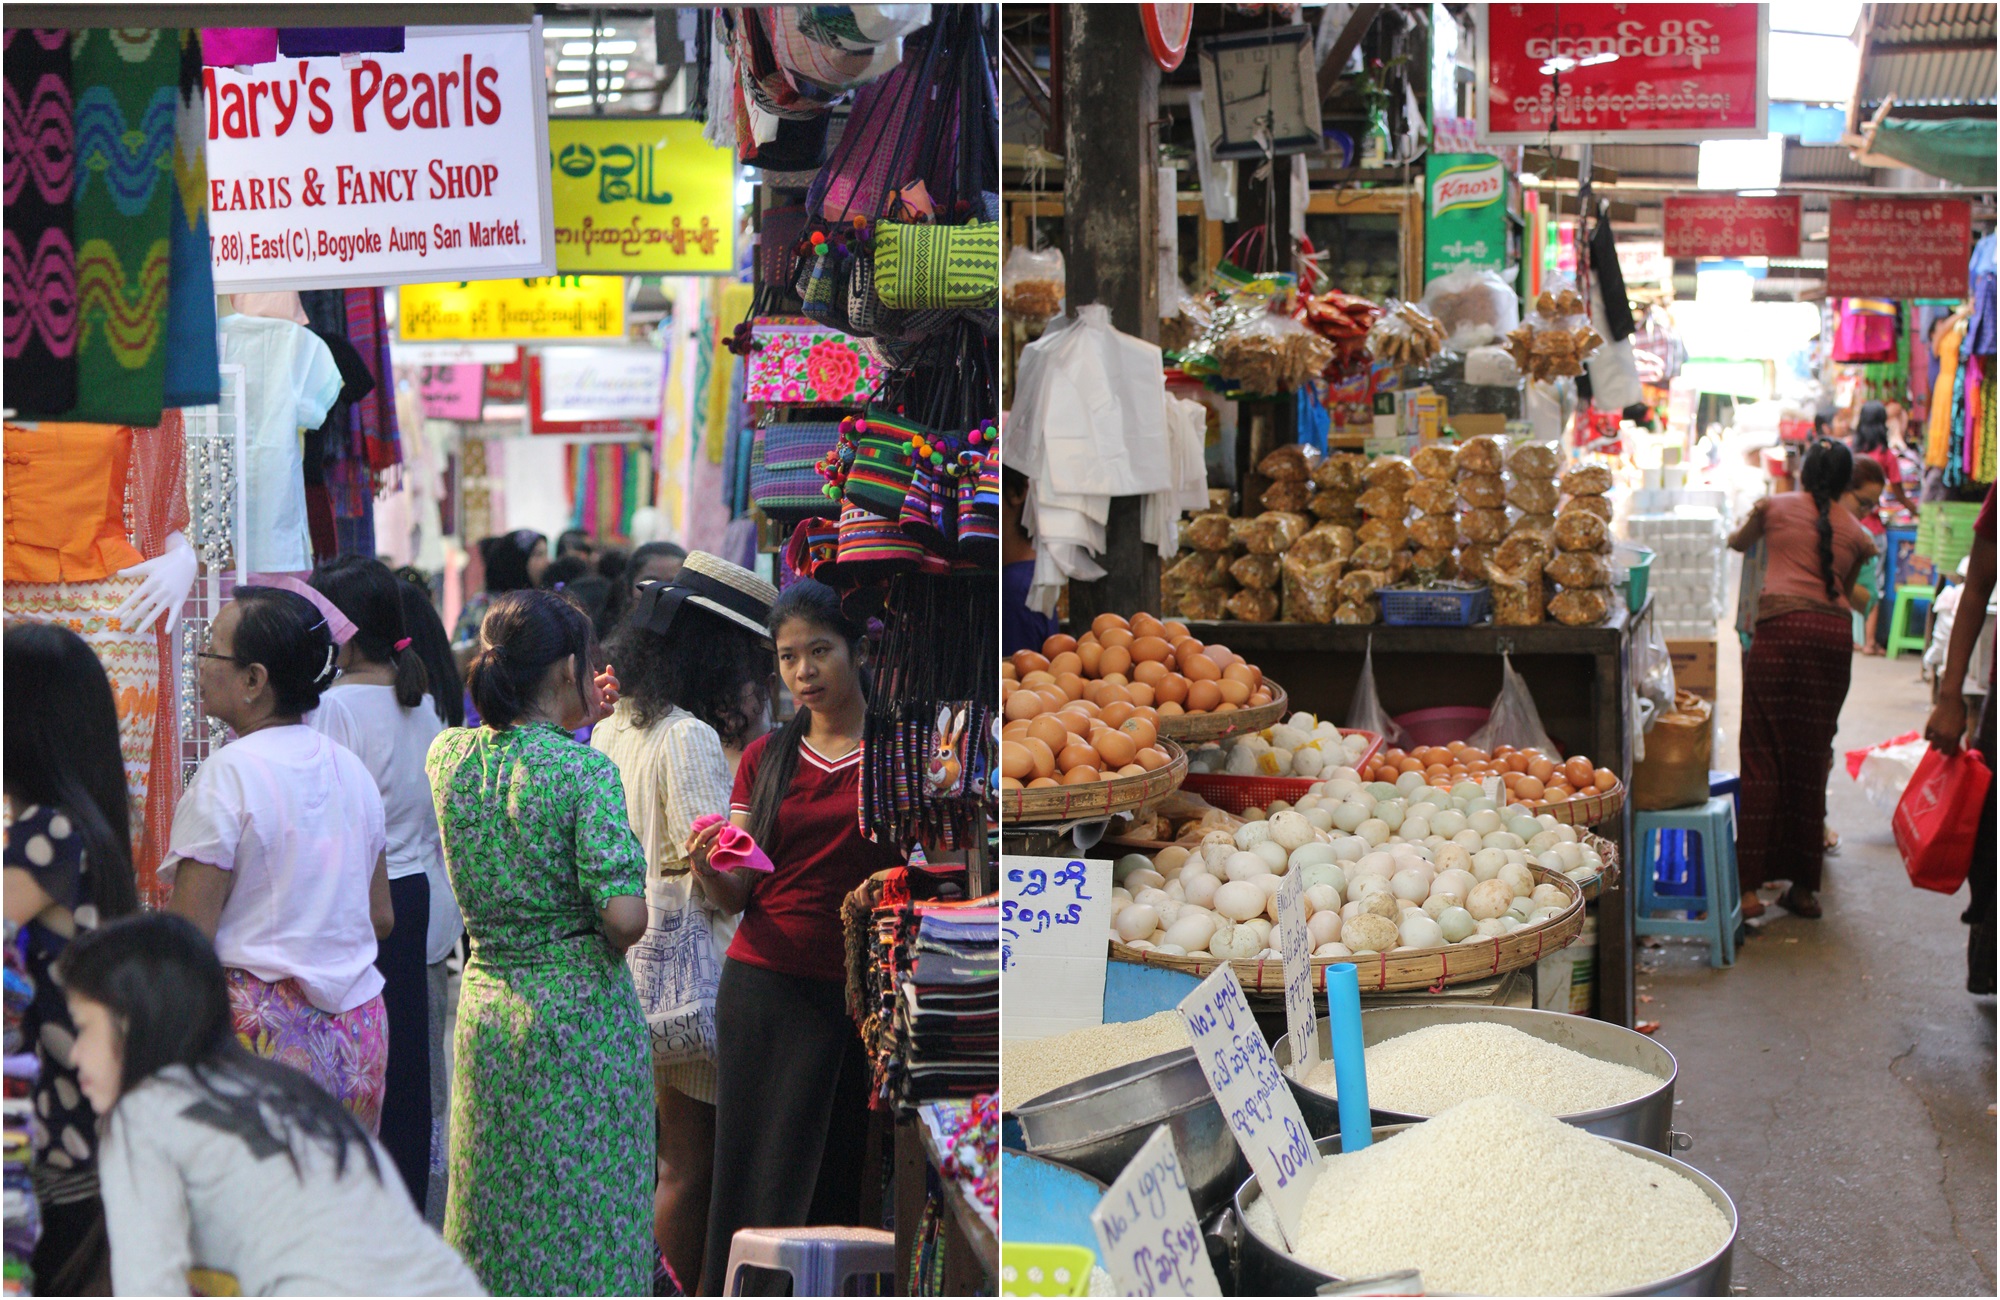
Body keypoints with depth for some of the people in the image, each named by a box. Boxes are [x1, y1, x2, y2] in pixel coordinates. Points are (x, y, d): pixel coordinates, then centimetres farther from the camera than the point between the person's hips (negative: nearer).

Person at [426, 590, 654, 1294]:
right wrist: (611, 944, -1)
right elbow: (626, 916, -22)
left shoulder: (448, 755, 2)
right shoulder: (586, 770, -15)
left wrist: (572, 720, 27)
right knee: (584, 1213, 5)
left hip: (483, 1003, 6)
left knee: (493, 1214, 17)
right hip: (581, 1013, -6)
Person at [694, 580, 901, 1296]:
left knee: (830, 1178, 1)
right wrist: (706, 868, -13)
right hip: (760, 987, 2)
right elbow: (737, 895, 8)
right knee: (748, 1173, 1)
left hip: (855, 992, -2)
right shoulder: (767, 757, 11)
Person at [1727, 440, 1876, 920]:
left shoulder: (1774, 507, 14)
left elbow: (1737, 542, 33)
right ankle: (1805, 886, 13)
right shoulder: (1856, 532, 17)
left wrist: (1742, 532, 56)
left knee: (1762, 757, -2)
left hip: (1782, 627, -3)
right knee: (1811, 760, 9)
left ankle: (1750, 885, -8)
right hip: (1836, 633, 3)